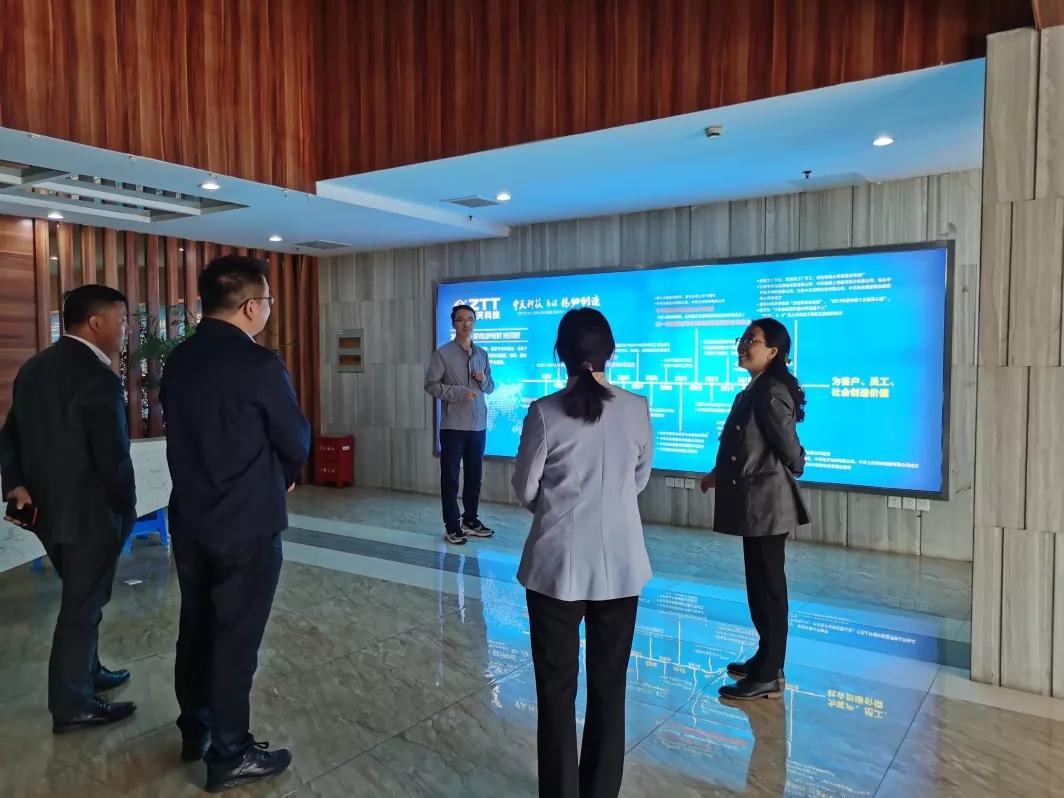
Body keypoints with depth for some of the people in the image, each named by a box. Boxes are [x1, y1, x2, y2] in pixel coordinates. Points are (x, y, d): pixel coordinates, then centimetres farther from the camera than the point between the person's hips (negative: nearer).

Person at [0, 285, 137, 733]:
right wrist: (127, 510, -7)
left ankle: (86, 674, 39)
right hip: (89, 513, -9)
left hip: (46, 507, 9)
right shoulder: (98, 378, -22)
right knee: (83, 606, 5)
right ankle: (72, 706, 18)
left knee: (81, 599, 24)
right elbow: (114, 458, -21)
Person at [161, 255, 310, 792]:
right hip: (247, 524, -7)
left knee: (196, 627, 19)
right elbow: (297, 443, -10)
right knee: (236, 639, 4)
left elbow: (185, 432, 10)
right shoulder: (259, 365, -19)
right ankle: (229, 756, 18)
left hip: (189, 519, 7)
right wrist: (280, 479, 12)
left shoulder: (178, 360, 2)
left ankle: (195, 732, 36)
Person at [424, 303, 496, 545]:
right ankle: (452, 526, 7)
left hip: (478, 425, 5)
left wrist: (483, 380, -5)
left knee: (475, 476, 12)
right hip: (453, 425, -5)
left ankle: (470, 520, 25)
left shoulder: (482, 354, 11)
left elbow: (491, 387, 17)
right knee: (450, 477, 0)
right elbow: (431, 385, -8)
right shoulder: (443, 353, -4)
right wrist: (459, 392, -18)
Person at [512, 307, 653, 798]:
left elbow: (524, 490, -2)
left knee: (558, 688, 11)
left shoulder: (545, 413, -12)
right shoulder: (636, 410, -4)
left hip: (558, 565, -2)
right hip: (620, 565, 3)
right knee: (609, 686, 16)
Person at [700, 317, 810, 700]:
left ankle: (768, 678, 10)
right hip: (756, 503, 10)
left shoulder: (771, 393, -18)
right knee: (762, 586, 18)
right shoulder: (754, 390, 13)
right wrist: (721, 472, 14)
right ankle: (766, 660, 31)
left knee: (767, 588, -1)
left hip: (765, 504, -10)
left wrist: (793, 473, 2)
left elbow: (791, 451, -16)